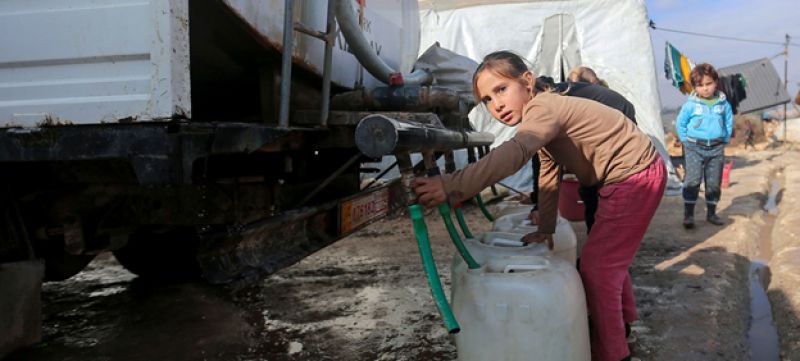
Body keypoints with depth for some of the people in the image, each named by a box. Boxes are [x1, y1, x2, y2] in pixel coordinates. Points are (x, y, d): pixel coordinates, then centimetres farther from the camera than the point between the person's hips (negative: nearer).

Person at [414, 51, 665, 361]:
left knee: (596, 263, -5)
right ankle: (622, 319, 47)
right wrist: (546, 227, 6)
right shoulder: (545, 118, 5)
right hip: (625, 179, 10)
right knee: (608, 257, 25)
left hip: (636, 178, -10)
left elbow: (514, 153, -46)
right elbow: (549, 174, 10)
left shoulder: (544, 108, -27)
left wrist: (452, 186, -55)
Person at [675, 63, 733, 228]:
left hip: (716, 149, 3)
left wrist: (725, 140, 7)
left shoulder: (723, 103, 2)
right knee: (692, 180, -10)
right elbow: (680, 123, 5)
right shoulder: (691, 104, -5)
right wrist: (686, 140, 2)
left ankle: (711, 213, 22)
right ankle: (688, 214, -5)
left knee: (714, 182, 9)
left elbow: (729, 122, 14)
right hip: (694, 148, -3)